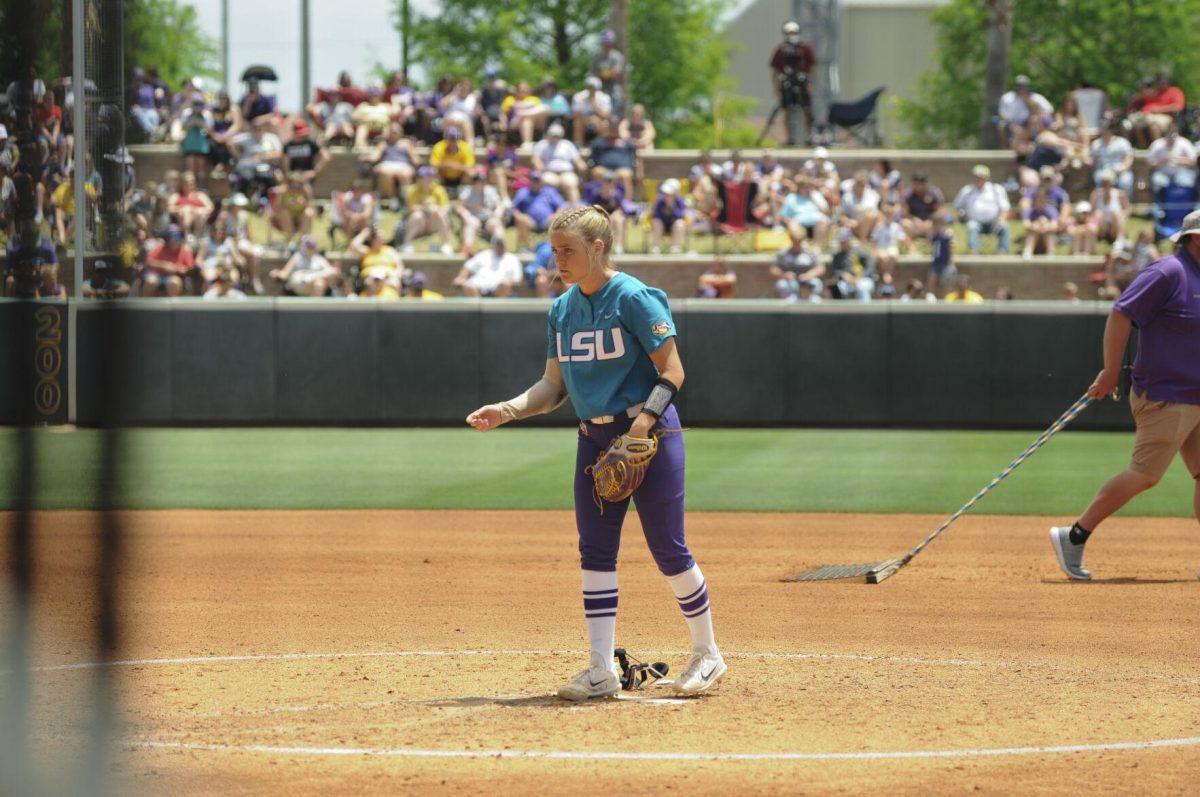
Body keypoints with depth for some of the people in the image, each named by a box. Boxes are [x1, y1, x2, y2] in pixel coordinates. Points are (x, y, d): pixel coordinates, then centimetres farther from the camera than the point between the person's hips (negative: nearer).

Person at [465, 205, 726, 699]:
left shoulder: (635, 299, -12)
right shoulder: (561, 310, 10)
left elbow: (671, 371, -14)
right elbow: (554, 385, 14)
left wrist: (646, 419, -27)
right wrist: (506, 412, -1)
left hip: (649, 432, -7)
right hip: (594, 438, 7)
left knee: (668, 550, -4)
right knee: (595, 552, 3)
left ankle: (707, 654, 12)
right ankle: (602, 671, 7)